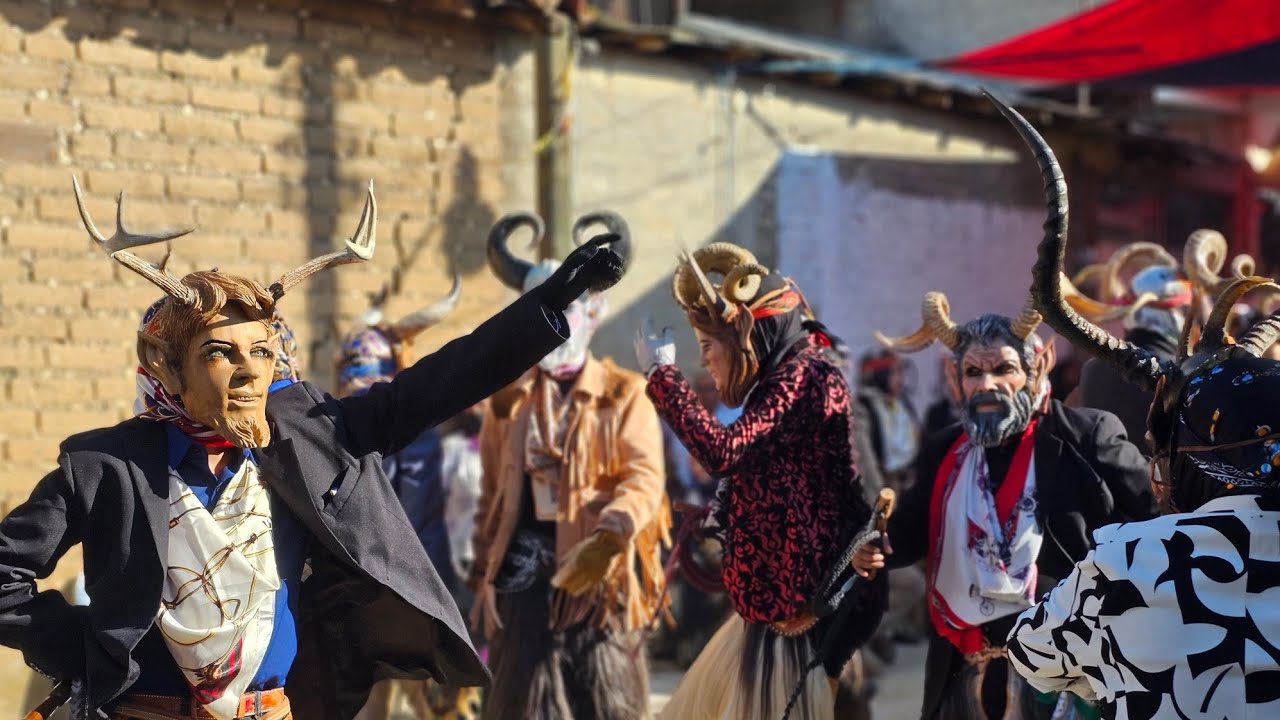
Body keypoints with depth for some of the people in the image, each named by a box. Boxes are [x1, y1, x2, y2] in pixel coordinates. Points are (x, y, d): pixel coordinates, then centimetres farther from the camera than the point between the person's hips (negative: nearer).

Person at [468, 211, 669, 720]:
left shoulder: (626, 393, 3)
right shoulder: (509, 396, 13)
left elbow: (645, 477, -10)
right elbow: (493, 493, 15)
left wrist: (610, 534, -28)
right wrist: (482, 576, 11)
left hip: (601, 578, -2)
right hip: (524, 578, 3)